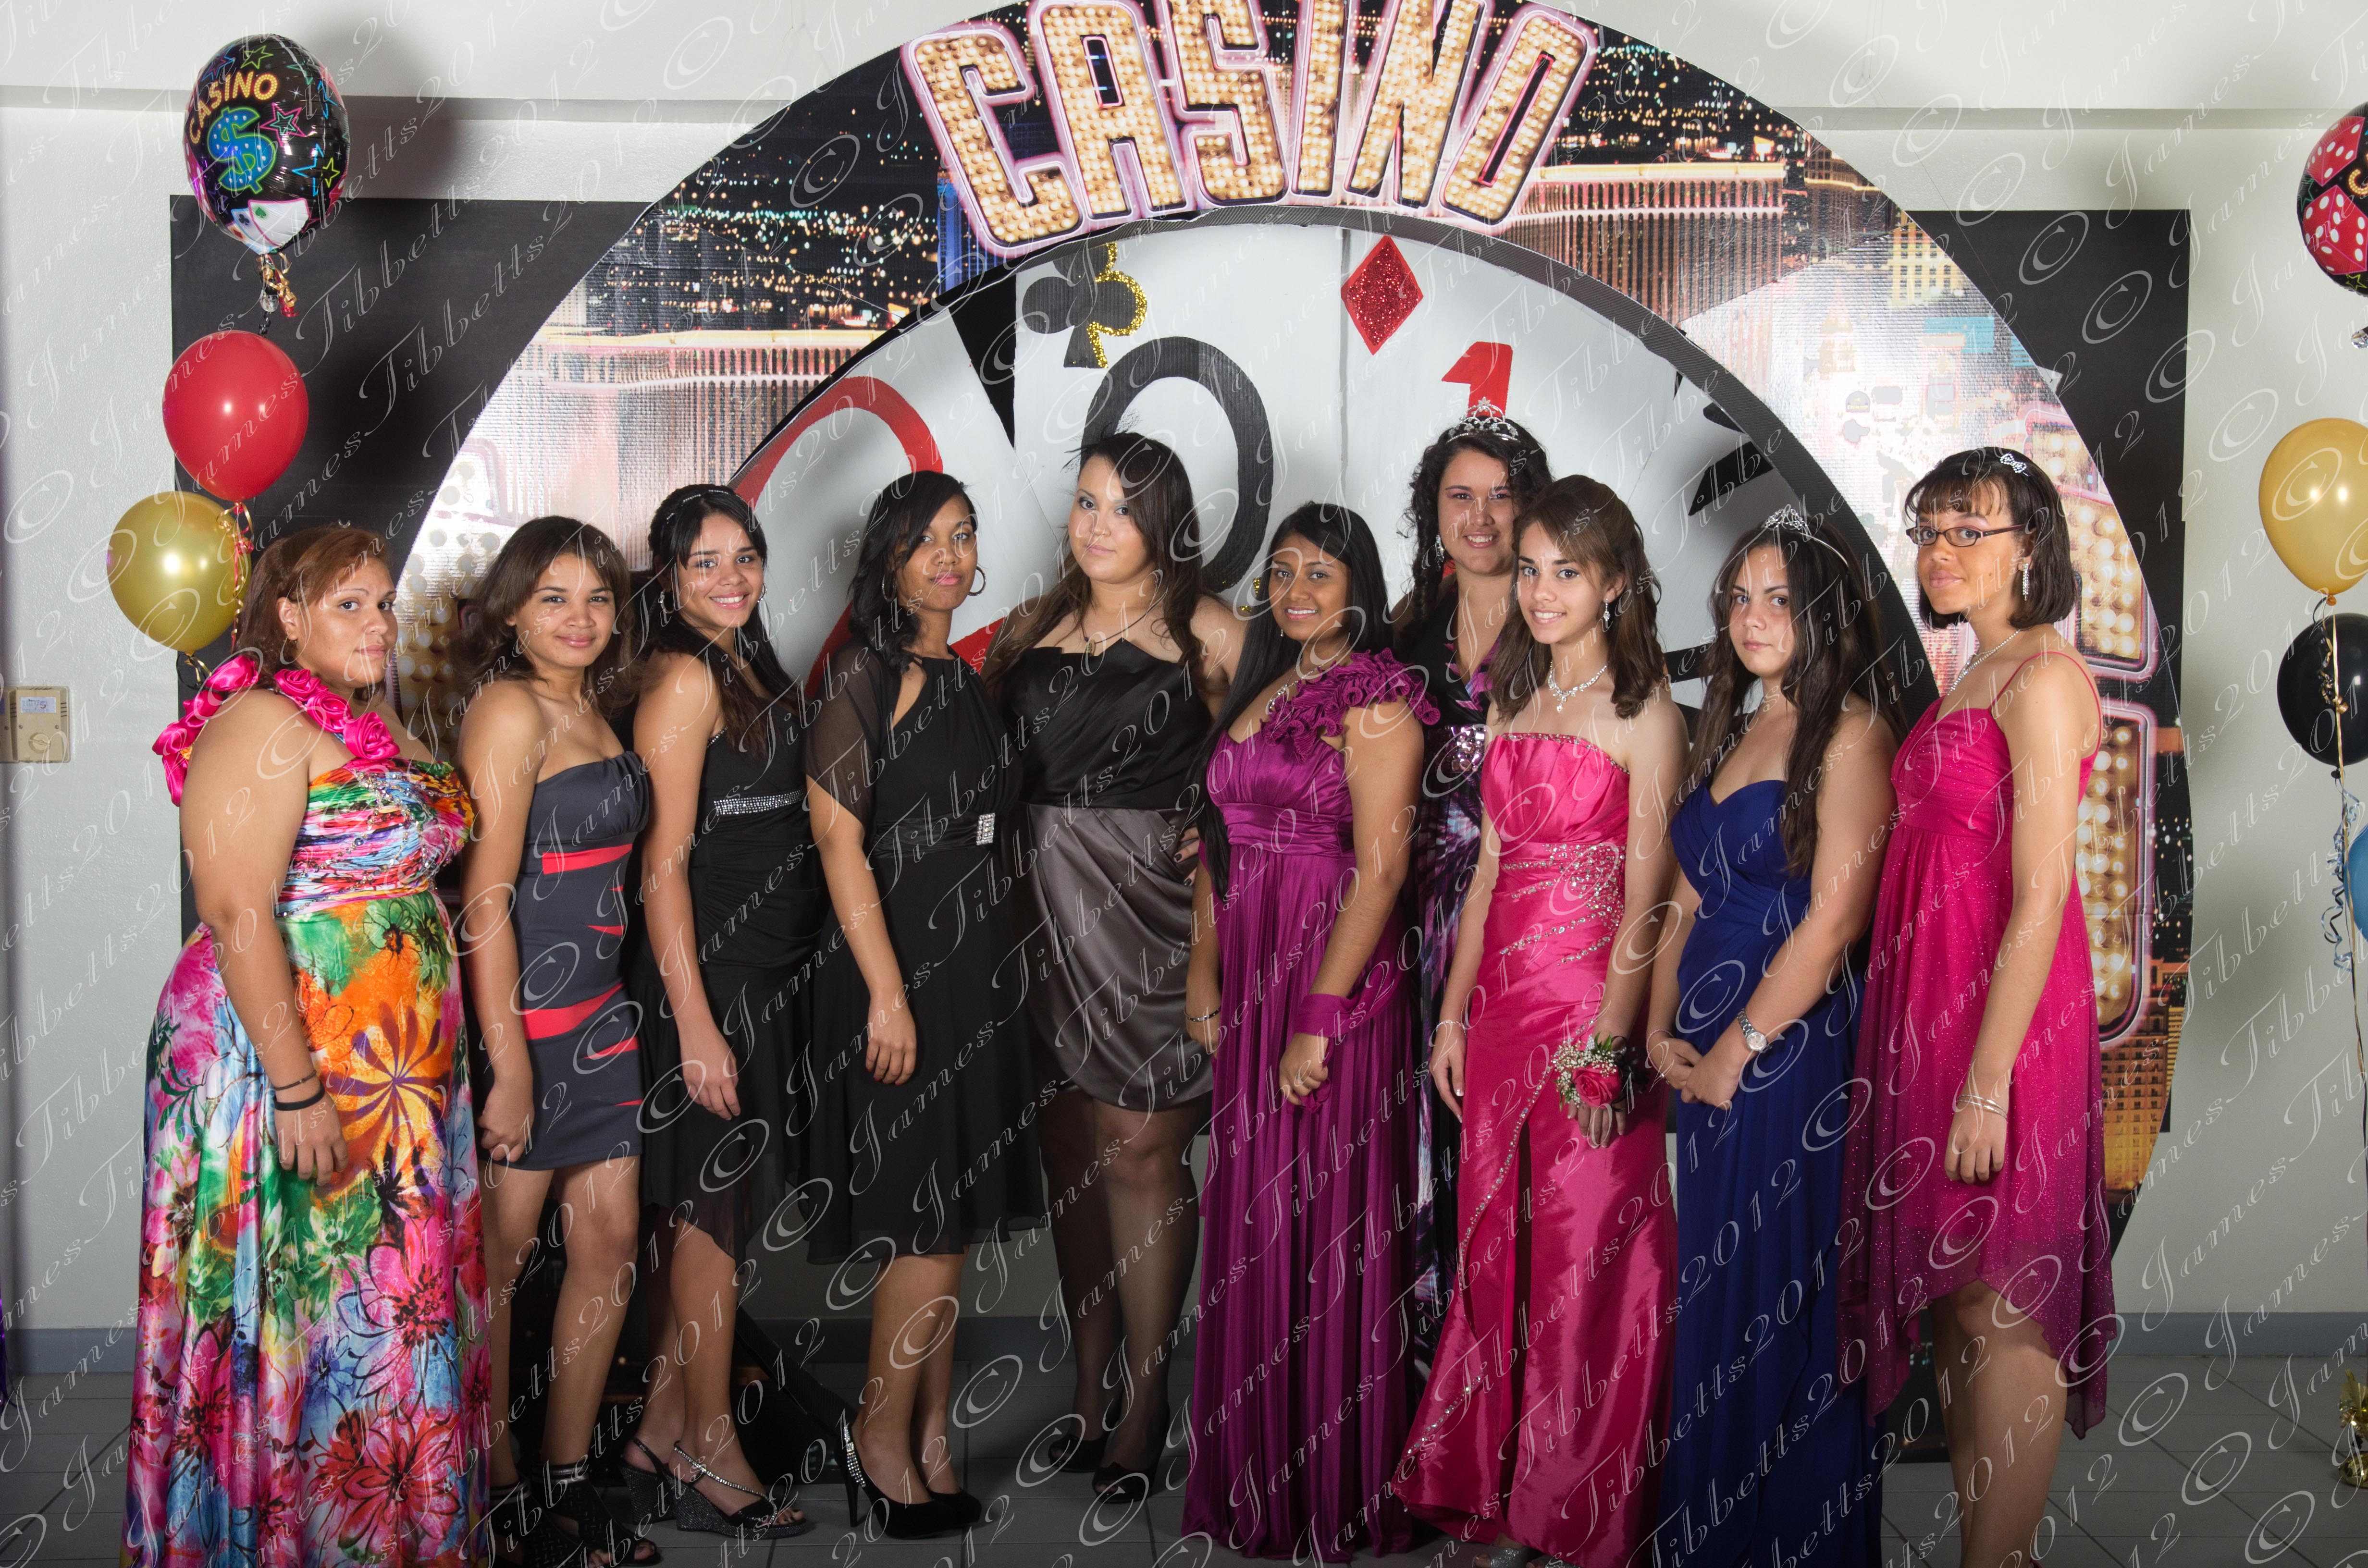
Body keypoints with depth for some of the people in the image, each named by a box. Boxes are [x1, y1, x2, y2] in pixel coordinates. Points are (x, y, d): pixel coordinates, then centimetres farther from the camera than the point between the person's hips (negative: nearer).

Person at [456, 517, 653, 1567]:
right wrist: (509, 1068, -19)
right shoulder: (509, 707, -12)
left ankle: (569, 1482, 23)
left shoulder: (595, 709, 12)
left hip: (600, 1010, 8)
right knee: (503, 1257, 4)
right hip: (519, 1014, -8)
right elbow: (487, 897, -17)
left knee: (610, 1241, 10)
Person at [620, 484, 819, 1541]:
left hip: (763, 974, 9)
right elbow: (663, 863, -17)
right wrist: (695, 1023, -20)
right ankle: (712, 1456, 13)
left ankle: (660, 1436, 25)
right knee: (715, 1210, 0)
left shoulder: (749, 666, 14)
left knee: (698, 1211, 14)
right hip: (706, 976, -9)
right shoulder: (683, 675, -13)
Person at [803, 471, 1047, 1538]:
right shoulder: (866, 673, -9)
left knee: (954, 1217, 12)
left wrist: (997, 962, 12)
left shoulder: (964, 680, 14)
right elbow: (838, 838, -15)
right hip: (898, 969, -7)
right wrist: (887, 991, -19)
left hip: (973, 968, 8)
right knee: (931, 1221, -5)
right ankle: (883, 1438, 12)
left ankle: (932, 1433, 24)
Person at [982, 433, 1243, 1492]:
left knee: (1139, 1148, -3)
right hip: (1044, 907, 4)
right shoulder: (1031, 629, 14)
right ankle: (1089, 1387, 22)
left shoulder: (1205, 632, 2)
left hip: (1151, 903, -4)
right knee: (1069, 1148, 9)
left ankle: (1144, 1407, 9)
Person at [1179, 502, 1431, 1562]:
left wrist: (1318, 1020, -18)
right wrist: (1203, 968, 8)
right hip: (1248, 982, 7)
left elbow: (1379, 871, -16)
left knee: (1330, 1229, 1)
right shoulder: (1259, 688, 15)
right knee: (1251, 1224, 13)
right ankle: (1256, 1476, 28)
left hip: (1339, 984, -7)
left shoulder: (1376, 701, -10)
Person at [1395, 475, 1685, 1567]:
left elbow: (1643, 903, -11)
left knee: (1586, 1254, 3)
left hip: (1590, 1009, -6)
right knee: (1495, 1247, 12)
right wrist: (1453, 1014, 11)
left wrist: (1608, 1044, -17)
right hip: (1502, 1000, 6)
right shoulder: (1513, 705, 13)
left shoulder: (1641, 717, -7)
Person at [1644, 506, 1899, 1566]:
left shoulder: (1849, 732, -9)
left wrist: (1738, 1047, -12)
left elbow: (1832, 921, -16)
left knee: (1787, 1299, 2)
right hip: (1705, 1062, 8)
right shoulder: (1729, 732, 14)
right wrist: (1661, 1032, 3)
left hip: (1796, 1052, -7)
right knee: (1713, 1292, 14)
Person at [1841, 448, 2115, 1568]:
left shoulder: (2042, 676, -12)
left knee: (1998, 1306, -1)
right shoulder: (1971, 682, 15)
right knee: (1951, 1295, 14)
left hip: (2004, 1012, -9)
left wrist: (1988, 1081, -21)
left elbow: (2042, 894, -18)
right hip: (1929, 1008, 9)